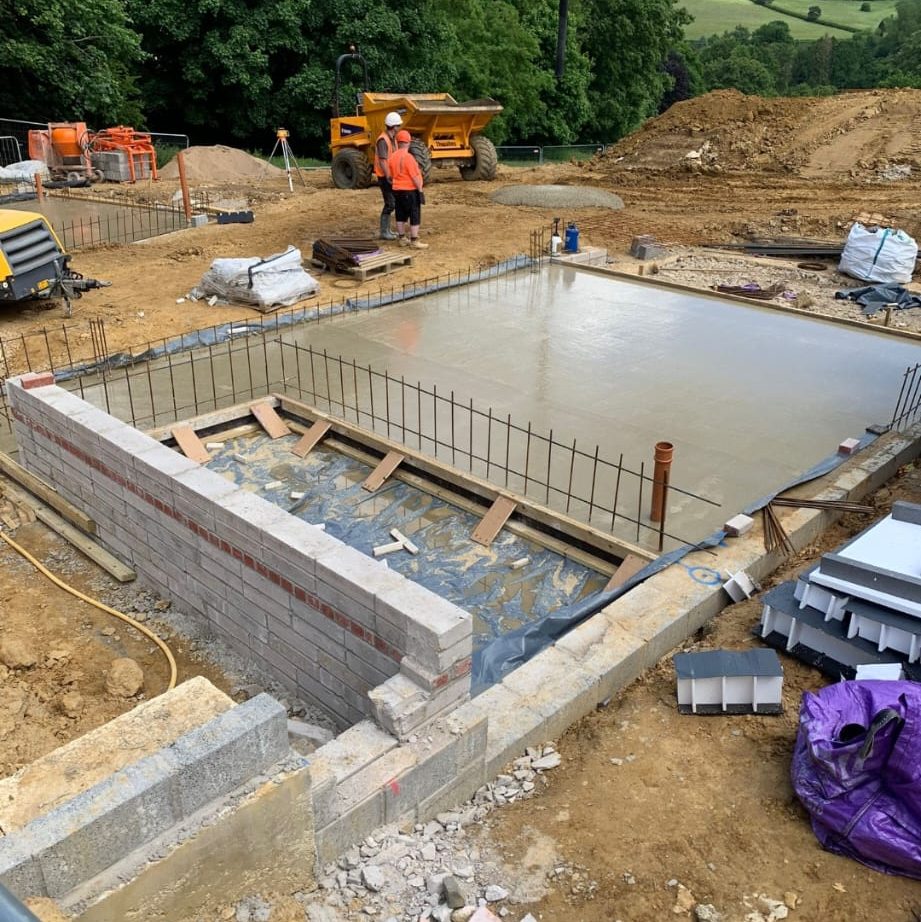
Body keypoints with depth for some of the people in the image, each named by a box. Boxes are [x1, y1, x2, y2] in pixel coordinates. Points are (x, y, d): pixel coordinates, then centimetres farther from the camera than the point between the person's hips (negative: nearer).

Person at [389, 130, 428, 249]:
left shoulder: (393, 157, 5)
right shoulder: (408, 157, -17)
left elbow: (392, 175, 12)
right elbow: (415, 176, -18)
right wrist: (420, 190, -12)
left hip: (397, 190, 8)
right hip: (410, 190, -8)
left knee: (401, 216, 13)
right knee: (415, 216, -2)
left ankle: (402, 239, 19)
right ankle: (414, 241, -2)